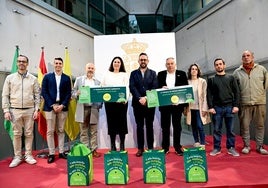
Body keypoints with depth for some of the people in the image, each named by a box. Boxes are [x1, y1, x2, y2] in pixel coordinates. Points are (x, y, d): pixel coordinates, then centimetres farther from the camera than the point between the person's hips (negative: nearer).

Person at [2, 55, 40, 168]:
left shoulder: (33, 79, 4)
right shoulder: (10, 78, 4)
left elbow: (37, 95, 4)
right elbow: (5, 95, 3)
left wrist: (36, 109, -2)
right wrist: (6, 110, -4)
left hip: (29, 110, 0)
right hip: (15, 110, 0)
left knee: (29, 134, 7)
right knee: (16, 134, 7)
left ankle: (28, 155, 19)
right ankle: (17, 157, 19)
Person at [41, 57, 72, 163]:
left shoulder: (66, 78, 9)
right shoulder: (47, 77, 7)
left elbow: (68, 93, 5)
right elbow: (44, 92, 0)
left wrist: (62, 105, -9)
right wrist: (52, 105, -10)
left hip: (62, 107, 1)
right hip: (50, 107, -1)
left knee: (61, 130, 8)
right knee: (50, 131, 1)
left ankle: (61, 152, 16)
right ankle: (51, 154, 10)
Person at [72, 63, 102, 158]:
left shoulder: (98, 82, 10)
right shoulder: (79, 79, 8)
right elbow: (73, 93, 5)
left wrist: (99, 105, -9)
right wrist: (77, 94, -17)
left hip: (94, 109, 1)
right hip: (82, 109, 0)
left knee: (94, 131, 6)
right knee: (83, 131, 7)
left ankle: (94, 150, 15)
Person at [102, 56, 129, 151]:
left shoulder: (124, 75, 8)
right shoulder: (107, 74, 14)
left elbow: (127, 88, -2)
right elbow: (102, 87, 10)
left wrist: (125, 99, -18)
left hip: (121, 102, -1)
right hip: (109, 101, 2)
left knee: (122, 122, 1)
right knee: (111, 122, 5)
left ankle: (122, 145, 12)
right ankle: (112, 145, 15)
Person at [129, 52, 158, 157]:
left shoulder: (153, 73, 9)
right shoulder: (133, 73, 9)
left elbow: (154, 87, -2)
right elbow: (132, 87, -3)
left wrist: (146, 98, -14)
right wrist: (139, 98, -16)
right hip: (137, 103, 0)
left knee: (149, 126, 8)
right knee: (139, 126, 6)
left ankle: (150, 147, 17)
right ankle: (140, 148, 14)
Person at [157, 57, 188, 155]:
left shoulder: (182, 74, 7)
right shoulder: (160, 74, 10)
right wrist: (161, 88, -16)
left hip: (177, 104, 0)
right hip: (164, 104, 1)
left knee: (177, 125, 8)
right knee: (165, 125, 7)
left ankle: (177, 146, 19)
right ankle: (165, 147, 17)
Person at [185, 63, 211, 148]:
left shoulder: (202, 81, -1)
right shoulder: (187, 82, 5)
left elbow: (205, 95, -3)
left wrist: (204, 108, -9)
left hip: (199, 107, -3)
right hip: (190, 108, 3)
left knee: (200, 126, -6)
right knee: (193, 127, 9)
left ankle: (202, 144, 6)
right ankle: (196, 143, 21)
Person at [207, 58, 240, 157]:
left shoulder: (231, 78, 10)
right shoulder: (211, 80, 9)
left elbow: (236, 92, 5)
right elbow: (209, 94, 3)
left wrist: (236, 105, -5)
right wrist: (210, 107, -6)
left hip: (229, 107, 1)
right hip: (217, 108, 0)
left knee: (230, 129, 5)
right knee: (217, 130, 4)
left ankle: (231, 148, 16)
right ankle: (216, 148, 12)